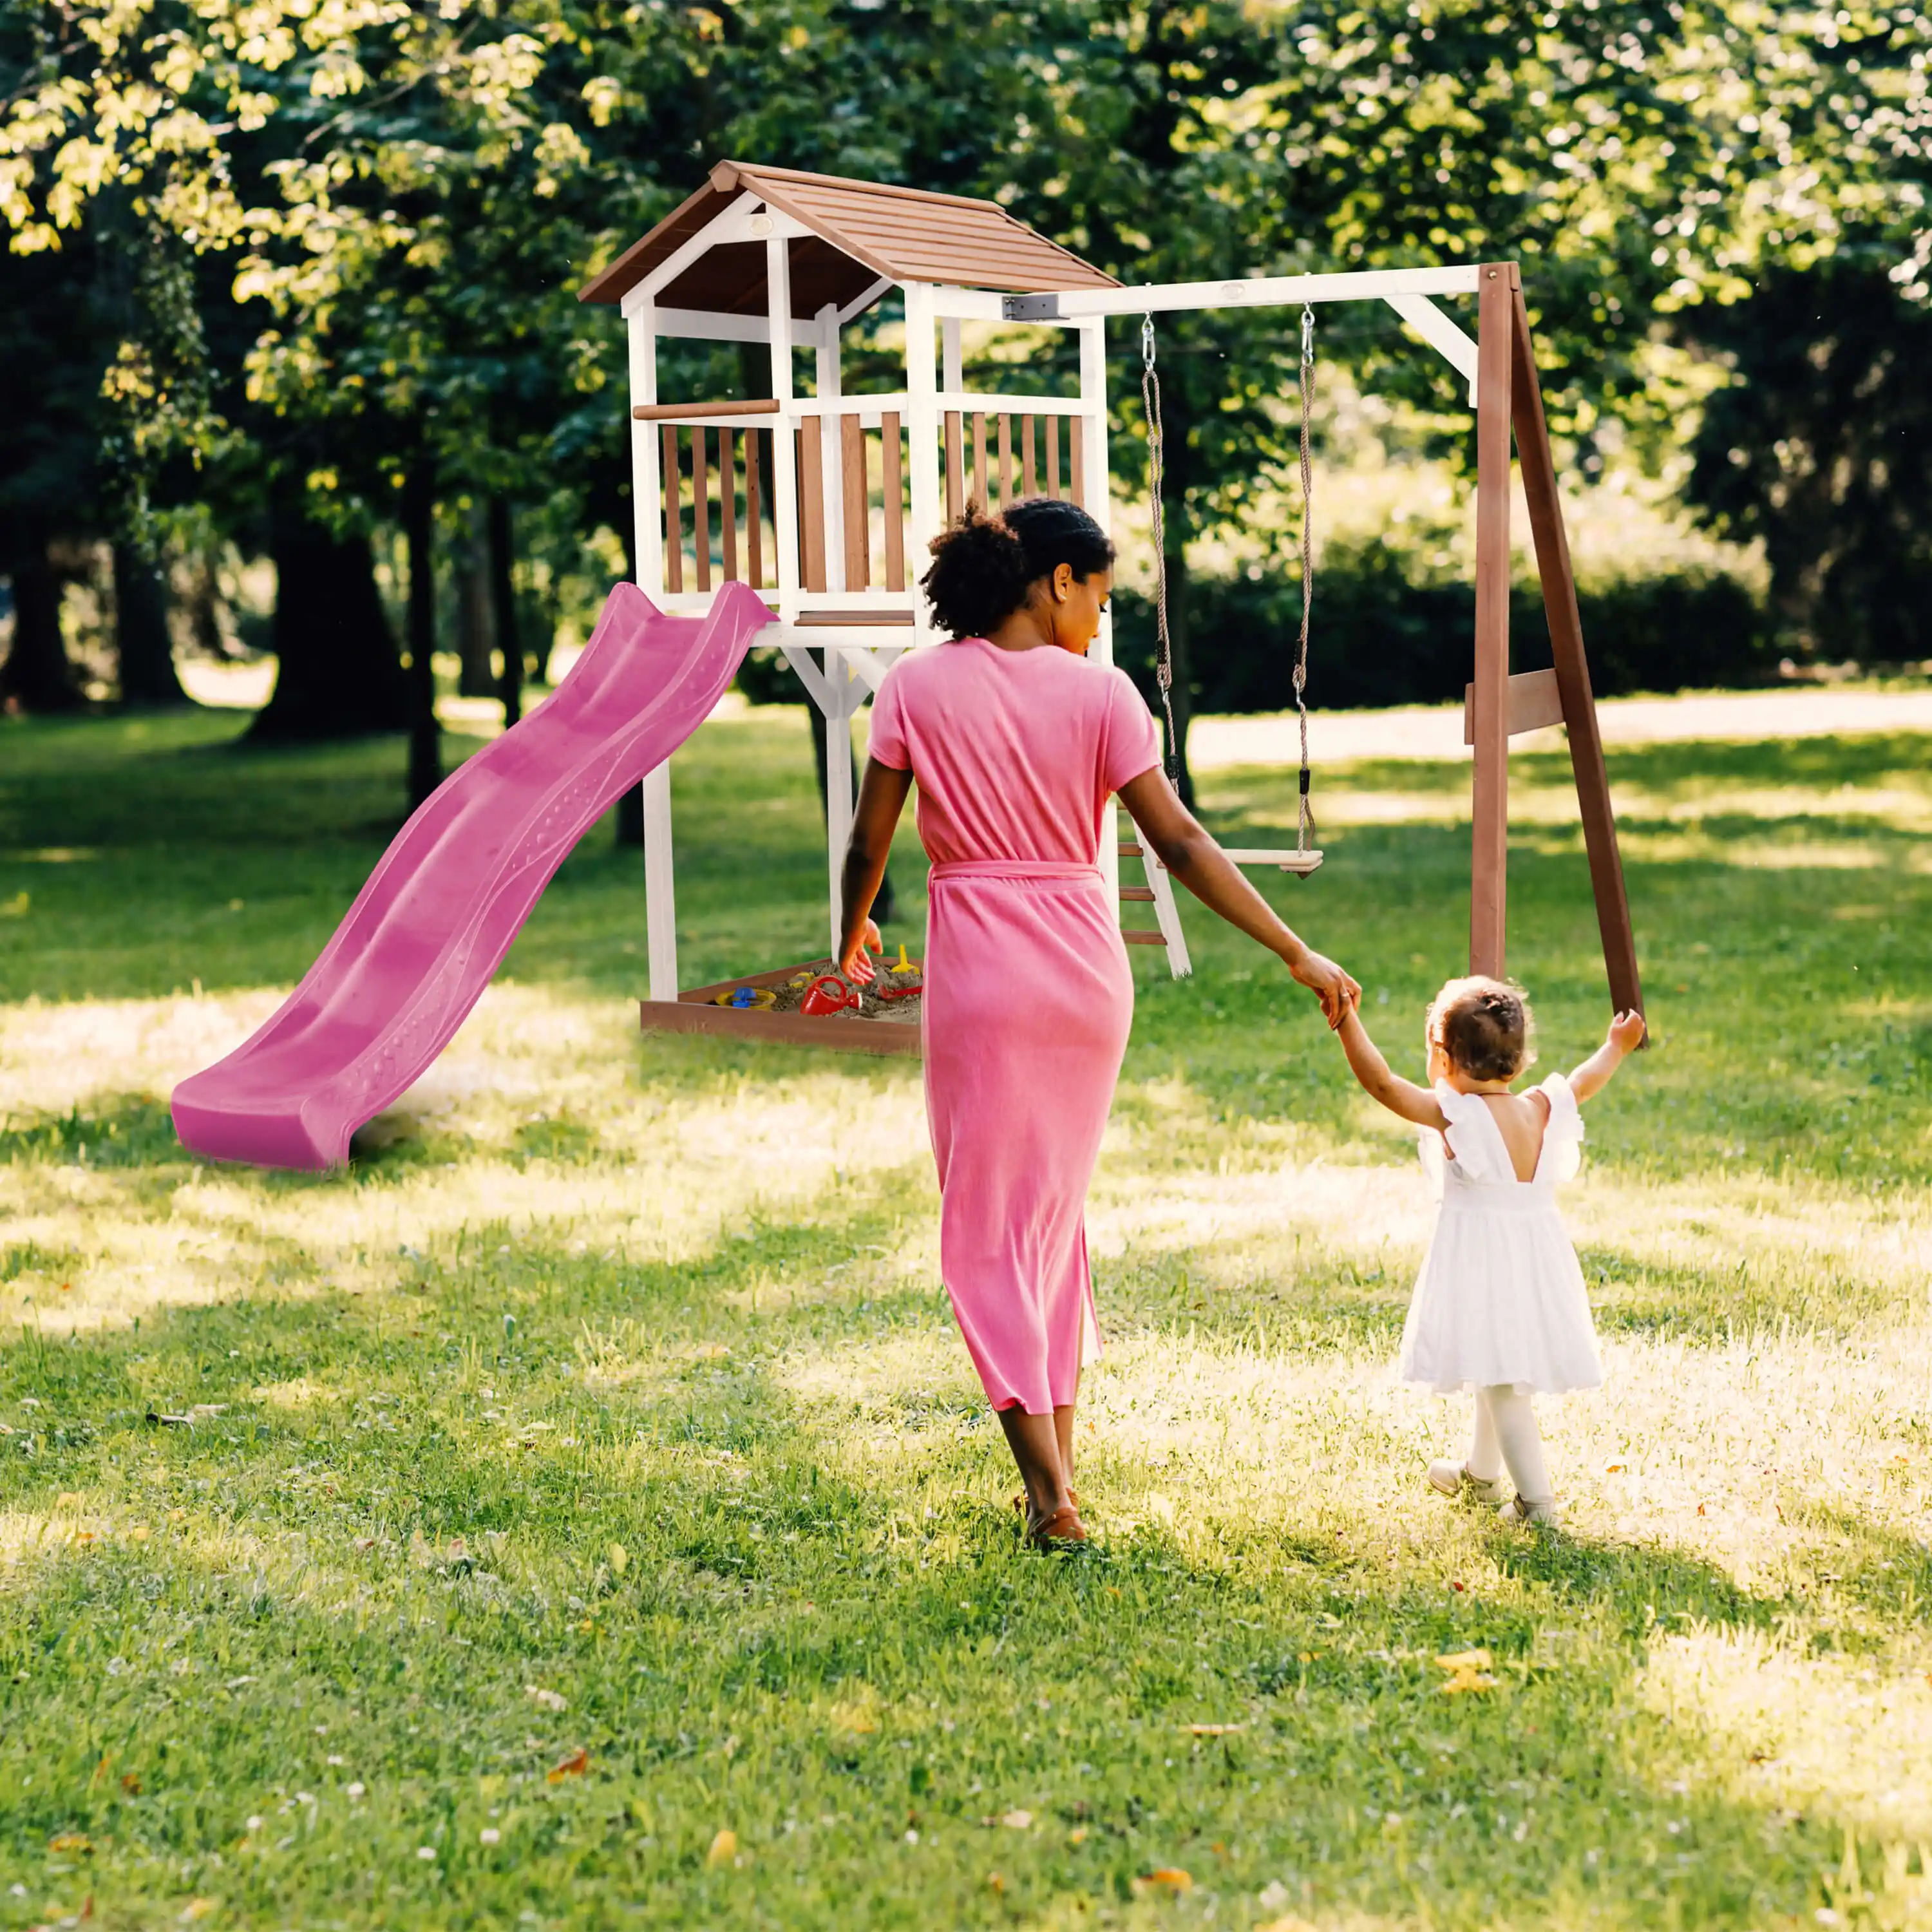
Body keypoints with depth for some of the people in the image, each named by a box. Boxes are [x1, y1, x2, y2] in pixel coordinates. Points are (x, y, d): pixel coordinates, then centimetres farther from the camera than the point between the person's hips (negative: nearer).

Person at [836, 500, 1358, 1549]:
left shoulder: (918, 686, -3)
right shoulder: (1099, 693, -3)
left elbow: (868, 842, 1)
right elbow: (1179, 843, -7)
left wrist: (853, 934, 21)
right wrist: (1298, 956, -3)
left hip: (979, 970, -2)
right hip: (1088, 968, 2)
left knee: (988, 1226, 4)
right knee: (1057, 1208, 19)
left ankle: (1050, 1492, -5)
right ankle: (1058, 1460, 22)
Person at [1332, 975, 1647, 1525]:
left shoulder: (1453, 1114, -16)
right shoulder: (1541, 1110, 1)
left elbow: (1381, 1082, -22)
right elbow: (1584, 1083, 21)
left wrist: (1347, 1021, -22)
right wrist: (1616, 1047, 39)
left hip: (1481, 1262, -7)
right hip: (1537, 1260, 7)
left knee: (1500, 1379, -4)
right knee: (1500, 1373, 24)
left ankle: (1536, 1499, -6)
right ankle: (1480, 1472, 42)